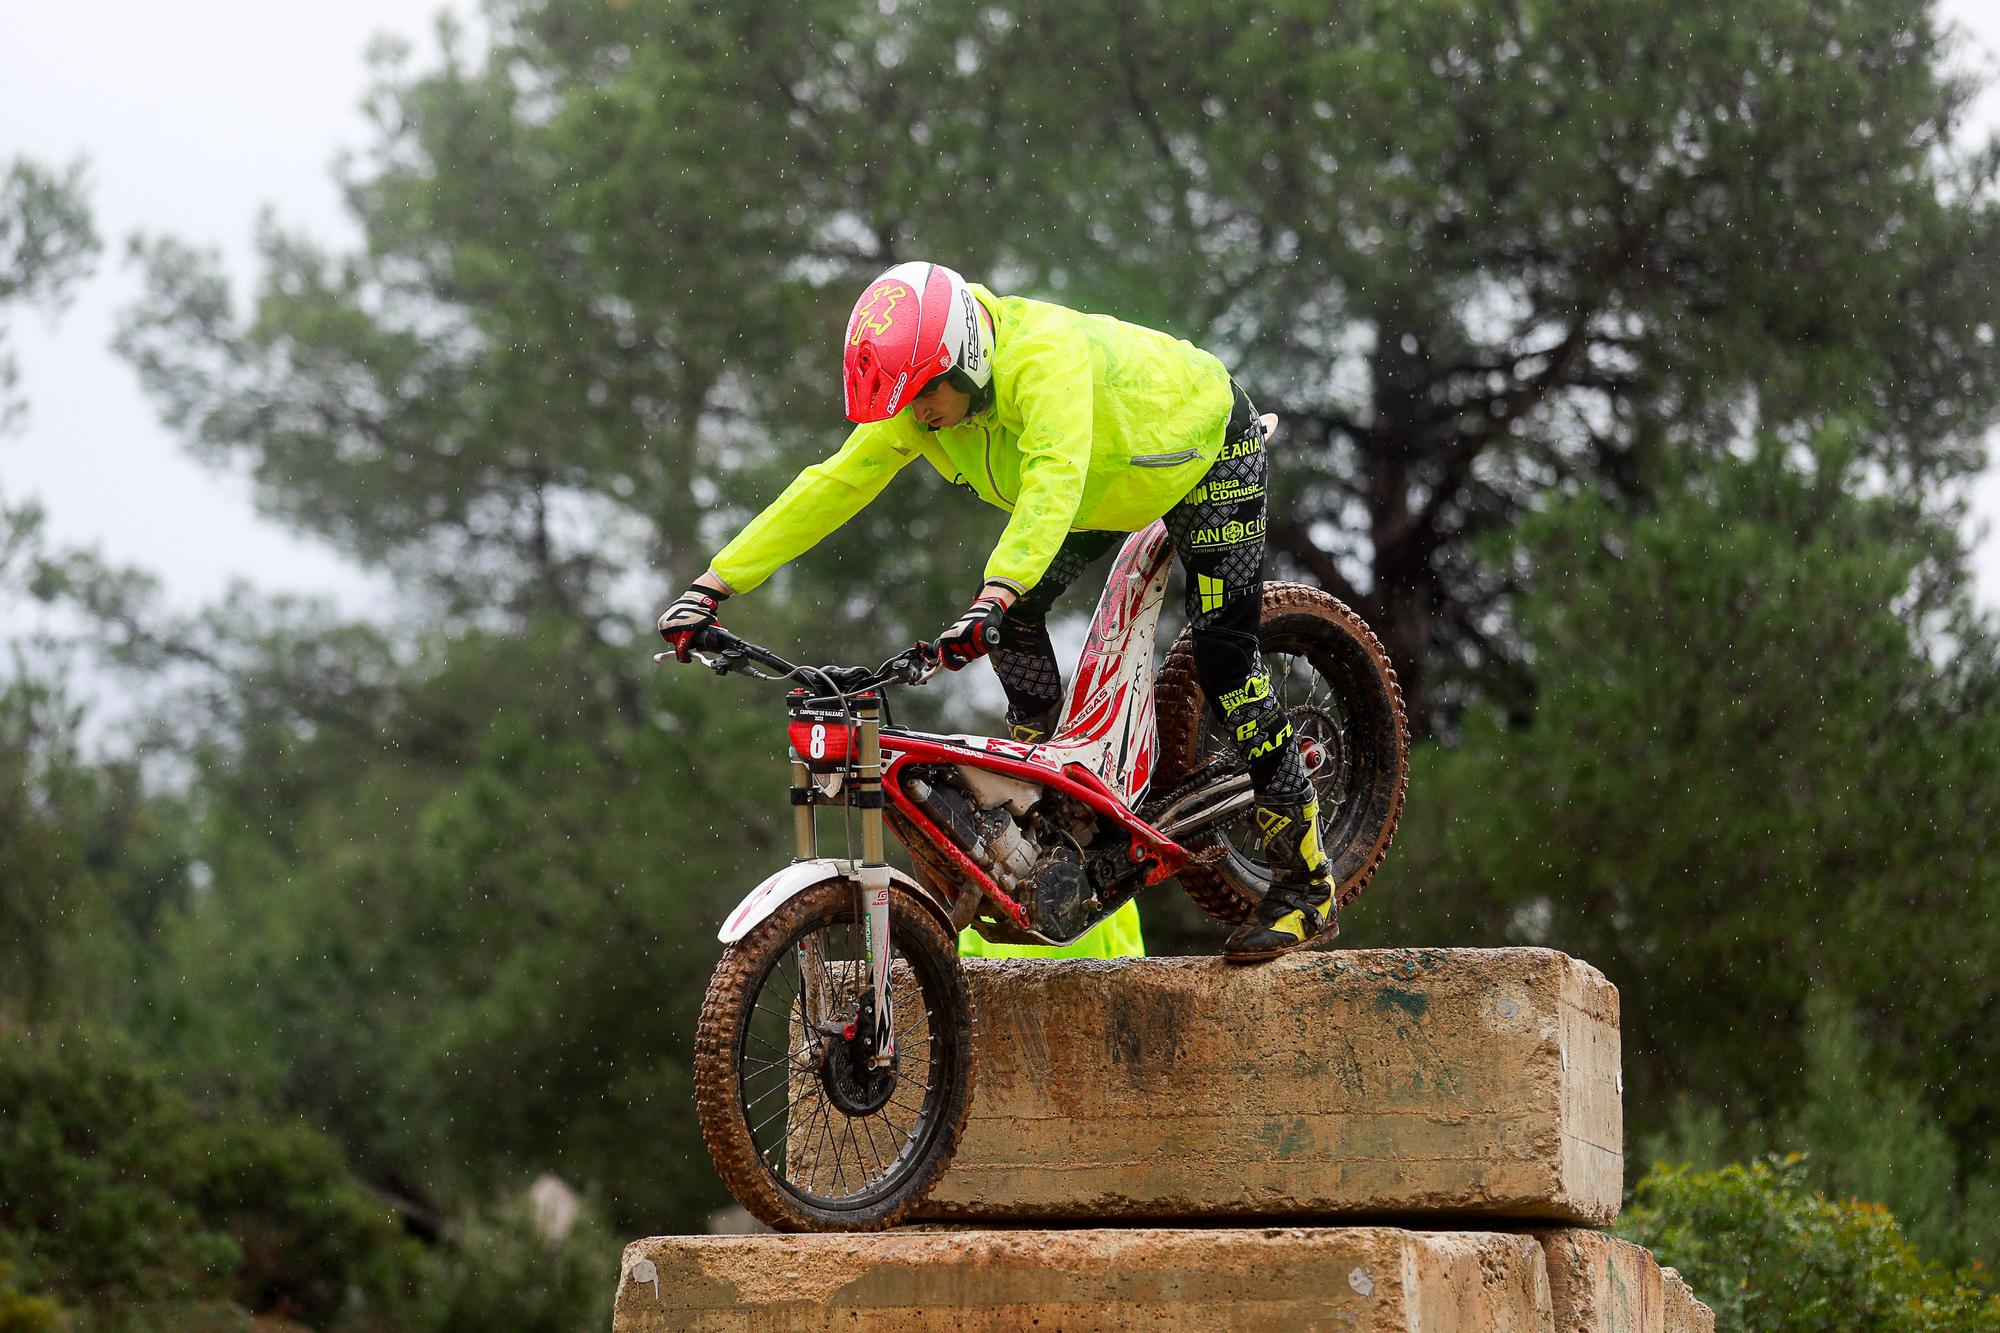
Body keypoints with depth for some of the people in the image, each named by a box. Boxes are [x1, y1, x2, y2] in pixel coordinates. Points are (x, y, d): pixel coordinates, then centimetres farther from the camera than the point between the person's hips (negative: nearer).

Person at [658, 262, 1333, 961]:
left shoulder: (1044, 352, -41)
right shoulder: (917, 403, -19)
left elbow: (1056, 475, -54)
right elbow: (830, 487, -16)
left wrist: (996, 594, -68)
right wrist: (714, 584, -22)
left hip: (1205, 447, -7)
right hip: (1110, 483, 7)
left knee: (1222, 654, -16)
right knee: (1016, 616, -11)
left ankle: (1306, 887, -9)